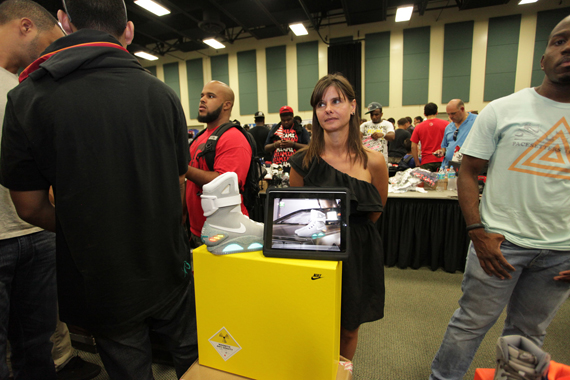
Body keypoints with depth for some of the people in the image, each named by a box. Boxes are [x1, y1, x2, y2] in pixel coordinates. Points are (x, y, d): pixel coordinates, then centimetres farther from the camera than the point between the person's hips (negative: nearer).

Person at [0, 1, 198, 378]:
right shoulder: (162, 94, -6)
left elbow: (30, 207, -5)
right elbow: (178, 185, 0)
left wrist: (85, 234, 12)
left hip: (98, 279, 0)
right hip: (168, 271, 1)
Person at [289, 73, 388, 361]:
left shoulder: (373, 162, -10)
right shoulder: (303, 161, -8)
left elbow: (376, 212, 6)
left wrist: (349, 230, 4)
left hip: (357, 254, 0)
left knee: (348, 329, 18)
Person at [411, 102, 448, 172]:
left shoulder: (419, 127, 3)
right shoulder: (445, 124, 2)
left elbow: (413, 147, 2)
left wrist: (417, 163, 7)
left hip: (426, 162, 0)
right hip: (441, 161, 0)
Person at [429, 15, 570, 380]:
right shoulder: (502, 110, -4)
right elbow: (468, 173, -4)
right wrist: (478, 232, -14)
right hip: (500, 241, -3)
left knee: (529, 333, 19)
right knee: (471, 323, 6)